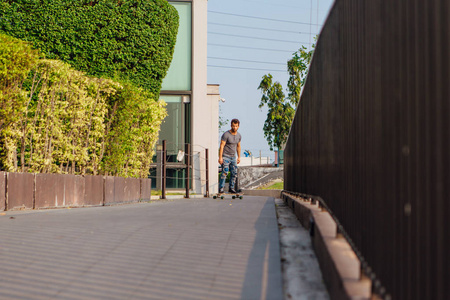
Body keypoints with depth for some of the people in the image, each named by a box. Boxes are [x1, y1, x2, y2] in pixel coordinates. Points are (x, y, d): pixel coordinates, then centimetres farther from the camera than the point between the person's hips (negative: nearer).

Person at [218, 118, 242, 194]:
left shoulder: (239, 135, 6)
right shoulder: (226, 134, -14)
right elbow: (221, 146, -15)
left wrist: (239, 157, 18)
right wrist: (220, 157, -19)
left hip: (233, 157, 6)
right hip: (225, 156, -6)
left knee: (234, 173, 2)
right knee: (225, 172, -17)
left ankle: (231, 188, 11)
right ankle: (221, 188, -15)